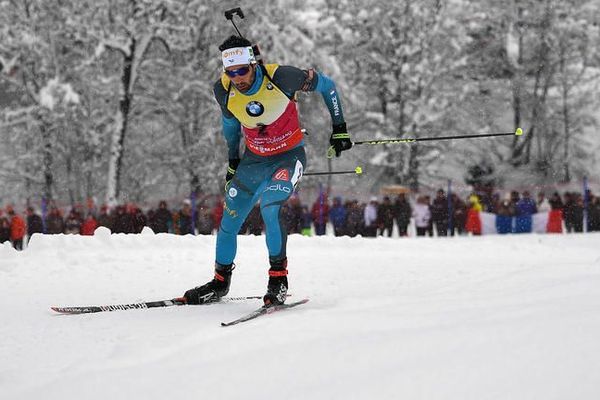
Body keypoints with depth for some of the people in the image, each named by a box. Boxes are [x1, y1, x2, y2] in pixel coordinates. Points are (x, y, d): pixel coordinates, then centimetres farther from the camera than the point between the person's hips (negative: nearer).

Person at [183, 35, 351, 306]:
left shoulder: (280, 77, -27)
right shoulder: (224, 91, -15)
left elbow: (325, 85, -9)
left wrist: (339, 128, -6)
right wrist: (233, 160, 17)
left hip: (289, 156, -4)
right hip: (254, 159, 4)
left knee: (270, 207, -30)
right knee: (229, 221, 5)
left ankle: (278, 278, -15)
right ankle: (220, 282, 29)